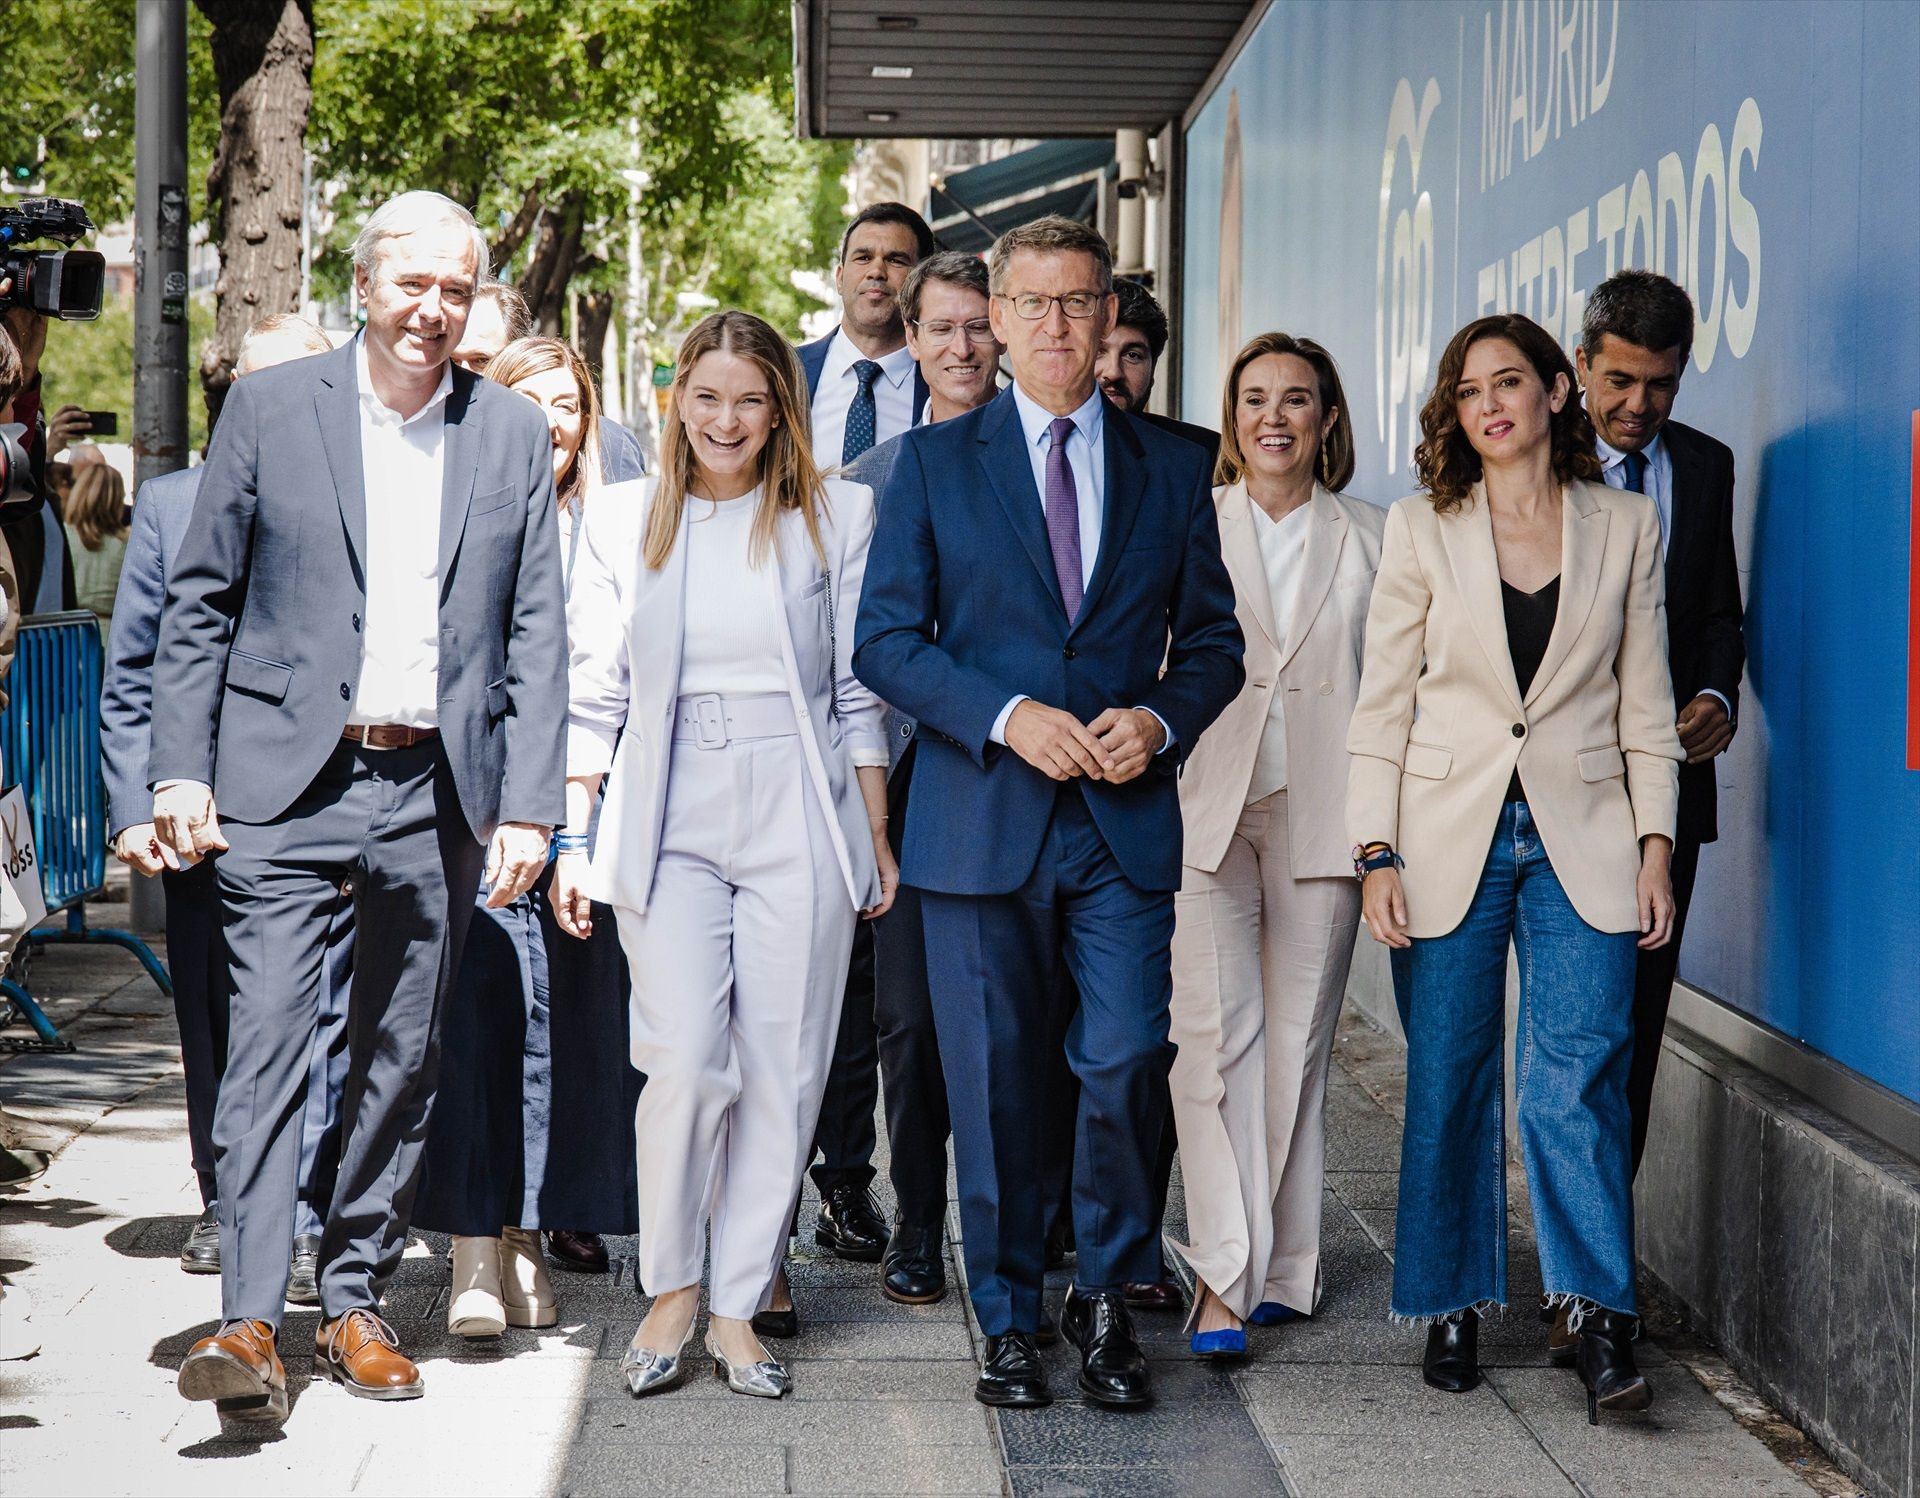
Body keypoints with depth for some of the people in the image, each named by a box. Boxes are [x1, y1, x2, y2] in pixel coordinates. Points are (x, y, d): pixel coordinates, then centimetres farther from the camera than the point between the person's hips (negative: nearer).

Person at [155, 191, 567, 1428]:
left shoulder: (514, 434, 7)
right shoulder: (271, 410, 2)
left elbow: (536, 634, 7)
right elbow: (201, 605, 4)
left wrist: (529, 807, 0)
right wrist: (181, 772, -4)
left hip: (437, 793, 3)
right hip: (288, 781, -2)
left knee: (404, 1058, 9)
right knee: (269, 1040, -10)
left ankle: (357, 1302, 20)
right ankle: (249, 1324, -11)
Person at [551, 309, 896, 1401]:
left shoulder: (836, 515, 6)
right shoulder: (625, 522, 8)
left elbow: (859, 685, 7)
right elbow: (597, 691, 8)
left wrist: (877, 836, 4)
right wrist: (573, 838, 3)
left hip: (799, 821, 0)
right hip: (668, 822, 0)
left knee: (782, 1070, 1)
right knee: (685, 1062, -9)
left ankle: (741, 1306, 11)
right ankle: (673, 1291, 8)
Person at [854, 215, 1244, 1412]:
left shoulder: (1172, 470, 11)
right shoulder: (936, 463, 6)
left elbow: (1212, 640, 13)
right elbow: (887, 639, 1)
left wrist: (1159, 720, -8)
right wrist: (1007, 716, -13)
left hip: (1125, 822, 1)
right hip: (982, 819, -1)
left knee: (1129, 1063, -9)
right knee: (995, 1084, 4)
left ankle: (1107, 1297, 13)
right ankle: (1011, 1321, 19)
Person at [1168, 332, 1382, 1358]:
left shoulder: (1371, 539, 10)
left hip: (1322, 813, 1)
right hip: (1205, 807, -1)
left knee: (1298, 1039, 5)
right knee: (1215, 1033, -10)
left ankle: (1282, 1264, 15)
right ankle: (1223, 1273, -10)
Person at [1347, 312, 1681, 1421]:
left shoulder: (1626, 527, 7)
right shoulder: (1422, 530, 4)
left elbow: (1646, 707, 9)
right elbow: (1383, 705, 3)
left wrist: (1655, 850, 2)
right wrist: (1377, 853, -5)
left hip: (1582, 840, 0)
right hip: (1450, 838, 0)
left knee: (1579, 1076, -10)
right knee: (1450, 1082, 4)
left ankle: (1603, 1326, -5)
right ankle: (1454, 1311, 15)